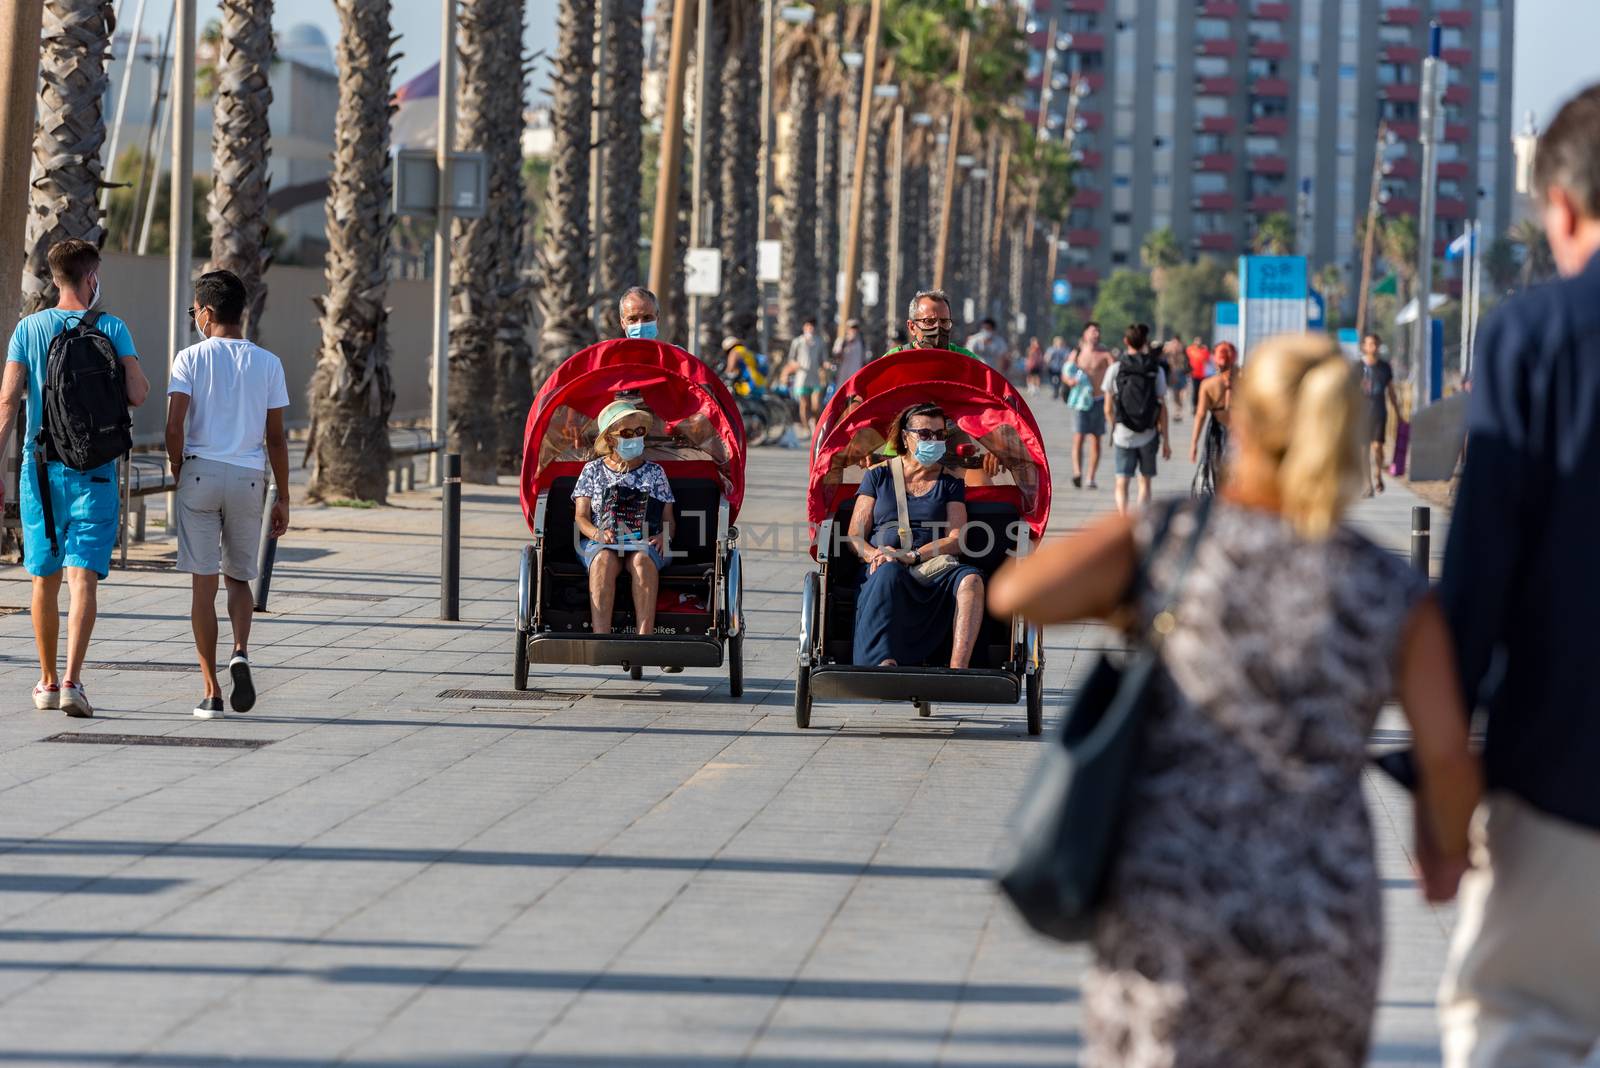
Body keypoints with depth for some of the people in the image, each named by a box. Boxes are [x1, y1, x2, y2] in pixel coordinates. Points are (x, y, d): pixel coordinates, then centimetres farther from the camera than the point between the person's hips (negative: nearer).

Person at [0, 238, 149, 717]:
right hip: (94, 468, -2)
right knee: (83, 576, -7)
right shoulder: (111, 329, -3)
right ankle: (72, 680, -21)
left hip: (41, 467, 2)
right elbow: (137, 394, -9)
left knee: (45, 578, 13)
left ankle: (47, 682, 23)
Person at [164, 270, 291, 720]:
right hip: (249, 479, 2)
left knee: (203, 584, 2)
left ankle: (211, 693, 1)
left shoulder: (190, 359, -1)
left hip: (200, 474, -2)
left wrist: (179, 477, 5)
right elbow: (276, 438, 5)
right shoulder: (267, 364, 5)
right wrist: (282, 499, 10)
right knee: (239, 578, 17)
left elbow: (175, 427, -10)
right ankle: (241, 653, -11)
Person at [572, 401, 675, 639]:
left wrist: (664, 535, -10)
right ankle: (601, 639, -49)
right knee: (604, 559, -37)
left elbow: (668, 519, 14)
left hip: (645, 544, 1)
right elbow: (581, 517, 8)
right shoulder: (592, 471, 16)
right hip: (599, 543, -1)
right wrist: (597, 533, -14)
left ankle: (645, 636, -47)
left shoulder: (655, 472, 18)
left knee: (642, 560, -36)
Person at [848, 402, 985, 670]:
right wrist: (875, 555, -14)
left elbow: (956, 539, 5)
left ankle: (957, 670, -49)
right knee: (888, 572, -39)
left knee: (970, 579, -32)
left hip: (933, 572, 1)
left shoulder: (951, 483, 18)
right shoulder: (879, 475, 17)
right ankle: (884, 663, -57)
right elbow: (855, 535, 11)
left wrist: (913, 555, -14)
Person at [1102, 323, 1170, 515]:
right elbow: (1162, 408, -2)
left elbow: (1108, 409, 1)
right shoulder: (1156, 370, -3)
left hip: (1123, 435, -1)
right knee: (1145, 482, 16)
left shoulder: (1114, 369, -3)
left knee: (1121, 484, 0)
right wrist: (1165, 440, 4)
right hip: (1148, 435, 1)